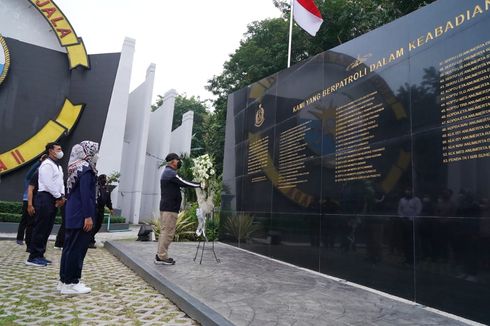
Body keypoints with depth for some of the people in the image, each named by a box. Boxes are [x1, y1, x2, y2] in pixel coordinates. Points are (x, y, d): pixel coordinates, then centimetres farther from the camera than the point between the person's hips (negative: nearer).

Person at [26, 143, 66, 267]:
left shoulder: (58, 166, 20)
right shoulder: (47, 164, -10)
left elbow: (61, 183, 17)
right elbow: (48, 184, -18)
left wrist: (62, 196, 0)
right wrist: (59, 197, -12)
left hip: (54, 199, 9)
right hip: (45, 198, -9)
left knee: (47, 229, 11)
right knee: (40, 228, -6)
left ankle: (39, 255, 19)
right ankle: (33, 257, 1)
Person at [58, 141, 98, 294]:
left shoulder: (76, 167, 14)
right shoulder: (86, 168, -15)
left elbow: (72, 191, 17)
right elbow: (85, 194, -21)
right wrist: (88, 216, -21)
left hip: (73, 213, 10)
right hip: (80, 215, -10)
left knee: (70, 246, 14)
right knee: (77, 248, -2)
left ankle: (65, 279, 23)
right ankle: (70, 283, 6)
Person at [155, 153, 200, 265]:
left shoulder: (166, 172, 21)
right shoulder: (170, 173, -13)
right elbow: (184, 183, -18)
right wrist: (200, 185, -12)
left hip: (165, 206, 11)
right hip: (170, 208, -11)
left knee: (164, 231, 12)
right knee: (168, 232, -7)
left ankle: (160, 256, 16)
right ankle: (162, 257, -3)